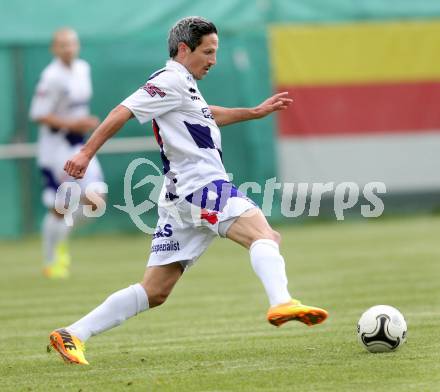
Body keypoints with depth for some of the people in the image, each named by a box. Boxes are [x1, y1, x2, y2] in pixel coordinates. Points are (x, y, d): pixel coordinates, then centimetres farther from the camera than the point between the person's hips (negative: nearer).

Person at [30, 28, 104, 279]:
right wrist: (70, 124, -23)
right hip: (55, 147, -7)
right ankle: (51, 262, 15)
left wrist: (86, 121, 8)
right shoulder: (52, 77, -18)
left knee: (95, 199, -4)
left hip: (79, 145, 7)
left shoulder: (83, 68, 6)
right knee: (59, 208, -2)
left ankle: (61, 239, 20)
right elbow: (38, 114, -19)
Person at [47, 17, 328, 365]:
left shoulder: (184, 86, 26)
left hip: (180, 199, 10)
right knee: (265, 236, -25)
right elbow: (124, 112, -12)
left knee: (154, 291, 7)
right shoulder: (171, 80, -4)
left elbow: (208, 115, 46)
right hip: (201, 188, -10)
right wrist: (86, 153, -19)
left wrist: (255, 112, 43)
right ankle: (281, 303, -52)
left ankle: (72, 335, 4)